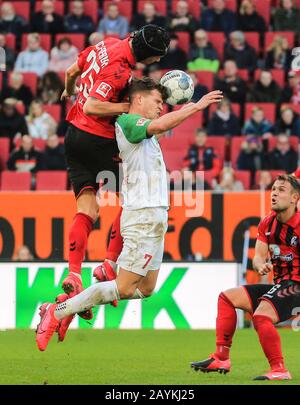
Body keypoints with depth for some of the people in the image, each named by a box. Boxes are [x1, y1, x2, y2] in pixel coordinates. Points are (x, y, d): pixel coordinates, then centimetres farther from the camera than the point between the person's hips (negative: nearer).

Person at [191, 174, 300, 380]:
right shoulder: (267, 223, 9)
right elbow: (258, 256, 5)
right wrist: (261, 265, -19)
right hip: (280, 286, 9)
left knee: (261, 315, -32)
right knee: (227, 297, 10)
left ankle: (279, 370, -25)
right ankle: (221, 358, 7)